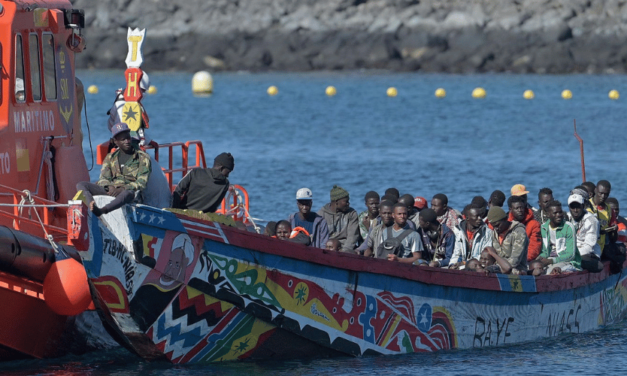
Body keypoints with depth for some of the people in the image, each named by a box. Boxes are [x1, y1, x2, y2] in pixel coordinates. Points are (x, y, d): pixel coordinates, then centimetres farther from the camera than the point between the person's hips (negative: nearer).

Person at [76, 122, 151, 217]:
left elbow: (142, 183, -2)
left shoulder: (143, 158, 9)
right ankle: (92, 206, -48)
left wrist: (123, 189, -19)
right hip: (110, 191, 4)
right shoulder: (110, 158, 20)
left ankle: (101, 211, -66)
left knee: (127, 193, -42)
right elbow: (103, 179, 11)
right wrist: (109, 187, -15)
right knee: (81, 185, -15)